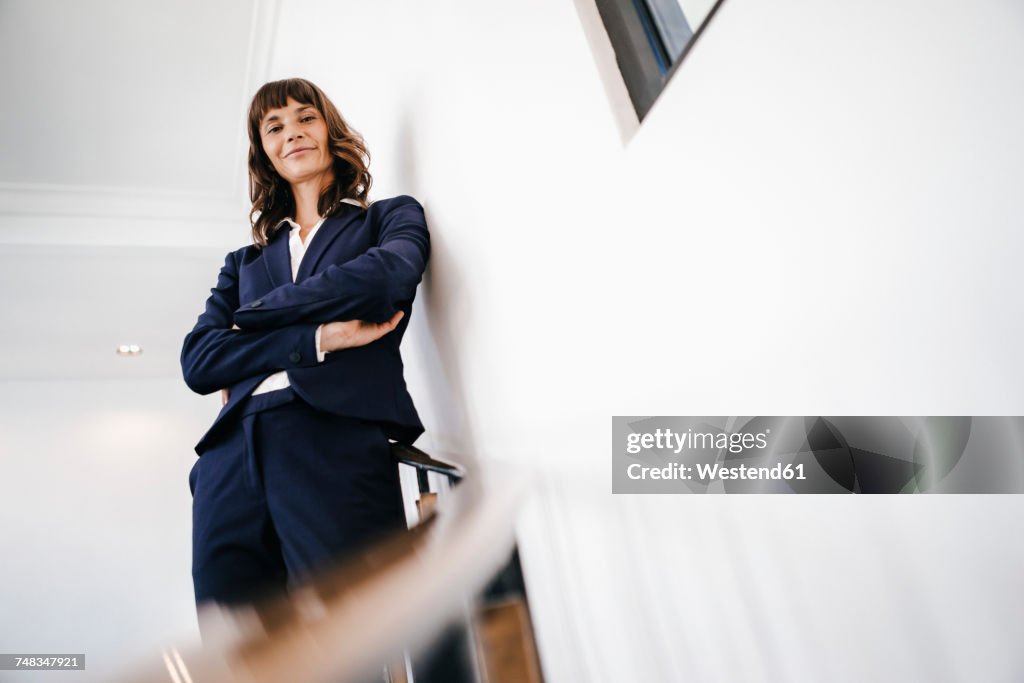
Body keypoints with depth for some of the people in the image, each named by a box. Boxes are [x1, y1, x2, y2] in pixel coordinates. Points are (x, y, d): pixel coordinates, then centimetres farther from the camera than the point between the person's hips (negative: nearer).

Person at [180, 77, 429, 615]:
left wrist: (252, 317, 5)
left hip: (339, 445, -4)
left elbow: (386, 275, -6)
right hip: (230, 460, 4)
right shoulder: (245, 261, 26)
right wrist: (317, 339, -4)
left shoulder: (391, 216, 18)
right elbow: (196, 361, 12)